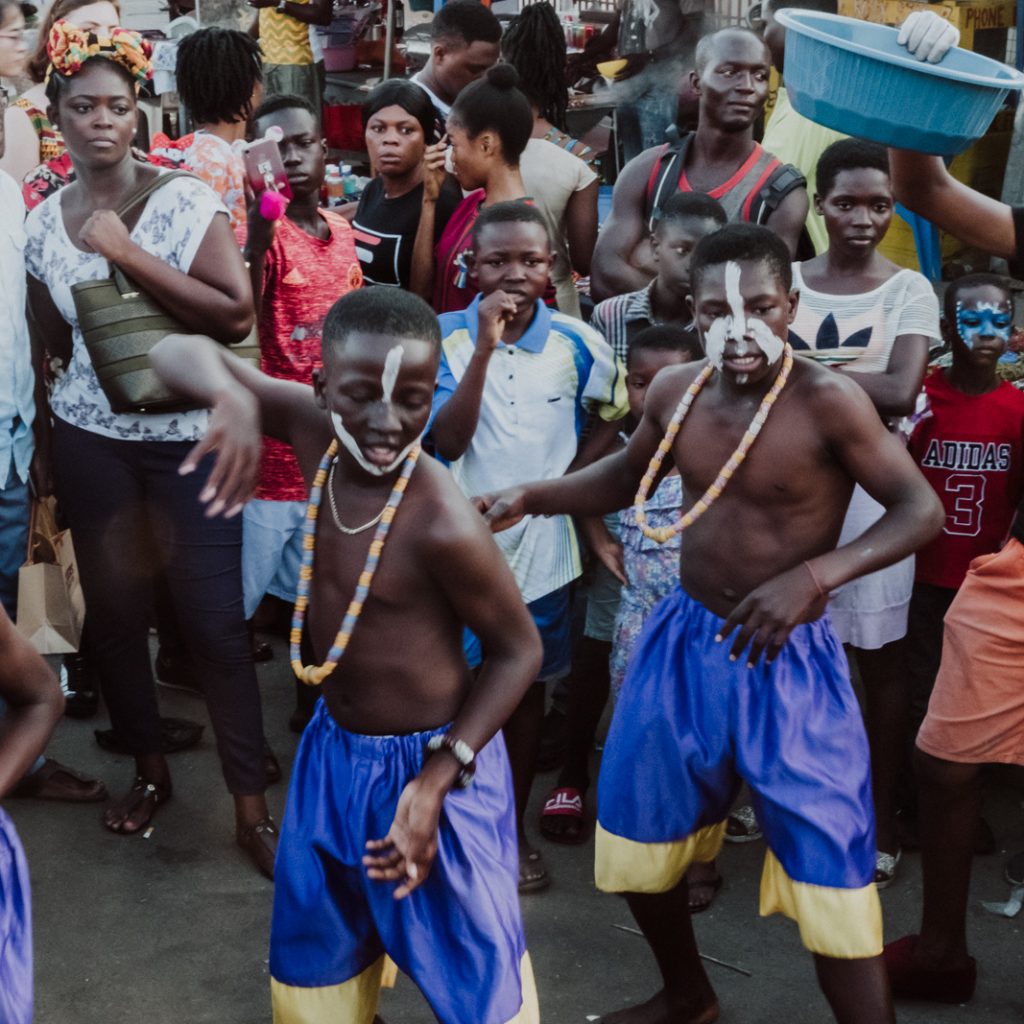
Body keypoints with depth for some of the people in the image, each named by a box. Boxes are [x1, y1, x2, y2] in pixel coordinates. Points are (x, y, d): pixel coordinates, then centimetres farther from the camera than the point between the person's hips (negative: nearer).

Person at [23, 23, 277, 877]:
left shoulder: (186, 201, -8)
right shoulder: (42, 223, 4)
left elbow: (237, 314, -18)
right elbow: (52, 344, 15)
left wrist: (128, 254, -19)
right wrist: (49, 448, 2)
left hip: (190, 435, -3)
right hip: (89, 440, 4)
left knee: (215, 620, -5)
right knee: (113, 610, 10)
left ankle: (253, 807, 5)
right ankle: (150, 772, 31)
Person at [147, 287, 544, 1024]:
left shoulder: (442, 523, -30)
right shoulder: (314, 427, -14)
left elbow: (519, 650, -17)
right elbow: (180, 351, -9)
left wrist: (438, 779, -21)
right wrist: (233, 397, -32)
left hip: (429, 760, -6)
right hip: (332, 749, 7)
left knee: (473, 964, 11)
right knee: (314, 946, 26)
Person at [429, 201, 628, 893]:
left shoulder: (578, 343, -5)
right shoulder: (446, 336, -9)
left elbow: (609, 423, 10)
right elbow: (447, 439, -19)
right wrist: (485, 346, -26)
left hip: (540, 547, 2)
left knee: (527, 688, 15)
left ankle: (516, 827, 31)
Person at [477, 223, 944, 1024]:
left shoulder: (827, 400, -20)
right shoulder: (675, 392, -4)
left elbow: (923, 510, -18)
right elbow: (627, 477, 15)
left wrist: (813, 576, -31)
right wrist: (531, 497, 0)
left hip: (789, 658, -6)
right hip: (684, 640, 6)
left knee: (830, 875, -5)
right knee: (636, 837, 18)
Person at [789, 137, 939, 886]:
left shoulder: (908, 291, -1)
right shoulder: (784, 280, 6)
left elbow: (901, 391, -16)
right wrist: (855, 382, -13)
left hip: (870, 489, -2)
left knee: (881, 659, 4)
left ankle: (882, 818, 16)